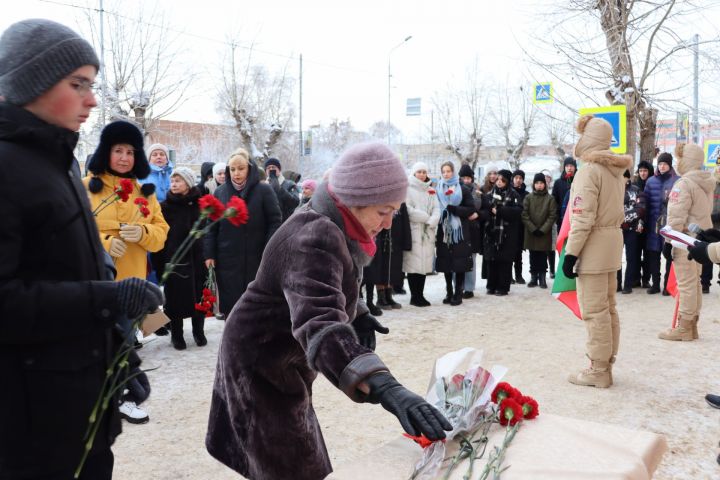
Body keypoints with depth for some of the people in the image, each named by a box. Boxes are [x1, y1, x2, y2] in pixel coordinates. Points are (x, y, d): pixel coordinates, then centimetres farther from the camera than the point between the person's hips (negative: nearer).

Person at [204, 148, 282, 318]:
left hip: (256, 259, -2)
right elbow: (211, 226, 7)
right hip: (227, 260, 2)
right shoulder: (220, 192, 6)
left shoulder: (264, 190, -3)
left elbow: (275, 222, -4)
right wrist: (209, 254, 1)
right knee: (230, 304, 6)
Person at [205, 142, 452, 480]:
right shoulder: (316, 239, -32)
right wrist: (385, 389, -60)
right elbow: (321, 324, -49)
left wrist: (356, 314, 0)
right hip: (262, 361, -10)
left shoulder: (330, 227, -1)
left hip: (282, 356, 10)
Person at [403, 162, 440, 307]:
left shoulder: (431, 190, 19)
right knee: (414, 264, -7)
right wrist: (426, 217, -7)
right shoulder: (408, 189, 0)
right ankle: (414, 296, 1)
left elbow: (436, 209, 9)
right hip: (413, 231, -5)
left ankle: (420, 295, 13)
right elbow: (408, 209, -11)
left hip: (428, 232, 6)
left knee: (425, 264, 5)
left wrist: (431, 221, -10)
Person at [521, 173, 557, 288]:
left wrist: (543, 229, -12)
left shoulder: (550, 198, 0)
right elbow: (524, 215, -2)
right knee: (533, 256, 7)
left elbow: (552, 216, -4)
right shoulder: (528, 198, 4)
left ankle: (542, 278, 10)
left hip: (545, 233, -1)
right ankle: (533, 277, 16)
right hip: (531, 233, 1)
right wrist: (533, 229, -10)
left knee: (543, 256, 3)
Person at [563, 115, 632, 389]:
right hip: (613, 240, 9)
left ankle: (598, 370, 3)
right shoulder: (616, 168, 13)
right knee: (608, 307, 13)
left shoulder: (590, 170, -14)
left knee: (594, 310, -4)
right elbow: (614, 208, 14)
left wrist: (571, 253, -16)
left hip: (593, 243, -9)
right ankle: (605, 363, 21)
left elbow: (583, 217, -19)